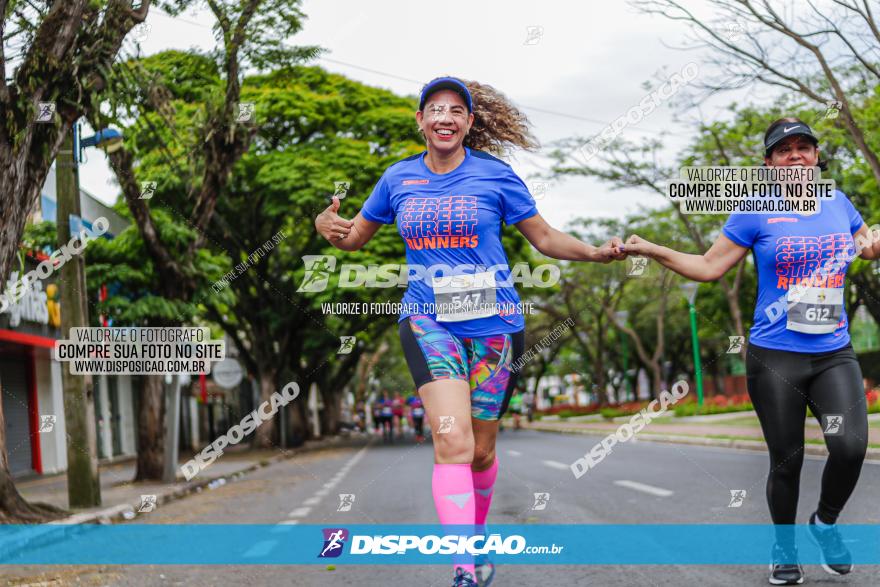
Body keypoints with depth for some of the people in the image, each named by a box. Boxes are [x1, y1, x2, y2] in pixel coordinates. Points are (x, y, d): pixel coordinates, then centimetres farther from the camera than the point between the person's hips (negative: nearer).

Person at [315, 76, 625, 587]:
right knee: (452, 438, -21)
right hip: (428, 320, 0)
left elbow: (545, 238, 5)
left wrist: (595, 252, -12)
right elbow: (355, 238, 16)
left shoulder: (495, 174, -1)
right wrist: (327, 225, -7)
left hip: (493, 323, 0)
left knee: (481, 449, 9)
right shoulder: (399, 178, 6)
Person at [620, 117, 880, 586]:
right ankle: (784, 548, 25)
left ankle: (826, 522, 13)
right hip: (775, 357, -2)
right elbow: (708, 267, -1)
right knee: (787, 460, 2)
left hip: (835, 354, 3)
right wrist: (650, 249, -10)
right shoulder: (756, 212, -2)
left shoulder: (838, 203, 9)